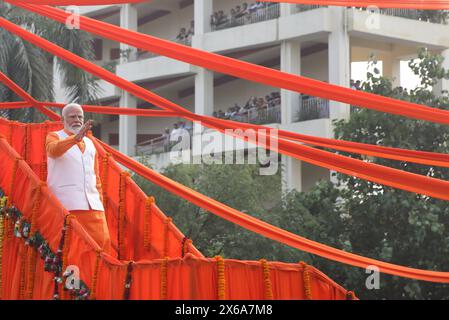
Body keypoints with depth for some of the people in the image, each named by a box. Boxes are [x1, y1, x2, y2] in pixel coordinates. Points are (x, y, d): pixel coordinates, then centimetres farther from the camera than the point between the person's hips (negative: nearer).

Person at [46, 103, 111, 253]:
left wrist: (100, 200, 16)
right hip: (66, 204, -5)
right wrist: (76, 138, -33)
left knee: (102, 240, -9)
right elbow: (54, 149, -17)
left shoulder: (90, 144, 24)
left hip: (92, 204, 5)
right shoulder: (54, 137, 8)